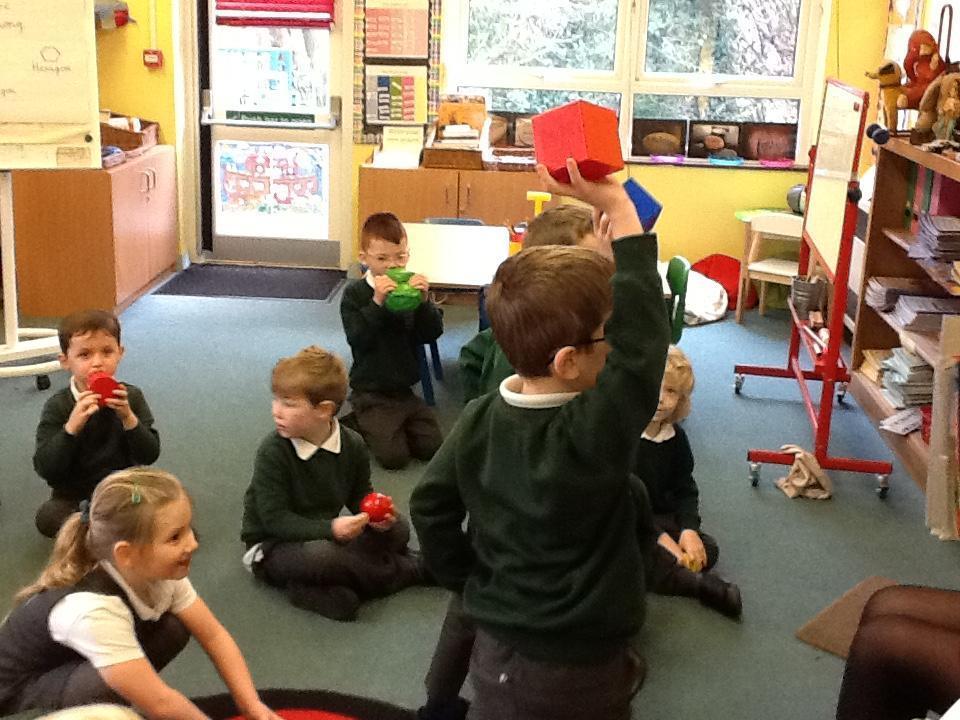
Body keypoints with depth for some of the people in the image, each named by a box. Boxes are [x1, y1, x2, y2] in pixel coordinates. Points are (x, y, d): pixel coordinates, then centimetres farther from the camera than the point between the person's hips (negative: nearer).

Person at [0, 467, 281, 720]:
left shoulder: (158, 571, -18)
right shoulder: (92, 608, -39)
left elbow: (214, 636, -10)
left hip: (77, 669, 7)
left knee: (173, 630, -12)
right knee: (115, 686, -34)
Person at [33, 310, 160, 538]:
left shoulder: (131, 397, -3)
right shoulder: (57, 406, -8)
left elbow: (150, 455, -8)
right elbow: (45, 469, -17)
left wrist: (128, 418, -23)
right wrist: (73, 425, -29)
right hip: (74, 497, -1)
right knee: (47, 518, -30)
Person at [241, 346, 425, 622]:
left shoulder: (352, 444, -7)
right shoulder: (272, 452, -21)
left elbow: (360, 495, 7)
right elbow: (274, 519, -22)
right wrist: (330, 528, -32)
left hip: (324, 535, 5)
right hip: (272, 547, -5)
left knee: (397, 529, -10)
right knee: (320, 554, -36)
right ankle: (409, 569, -13)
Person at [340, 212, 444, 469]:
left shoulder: (412, 288, 2)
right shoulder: (354, 294, -8)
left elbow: (433, 333, -6)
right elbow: (357, 339, -21)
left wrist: (424, 301, -23)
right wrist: (377, 302, -32)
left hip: (404, 389, 5)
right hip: (371, 392, -4)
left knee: (432, 448, -1)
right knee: (394, 457, -14)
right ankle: (359, 423, 15)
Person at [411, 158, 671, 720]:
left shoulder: (480, 418, -10)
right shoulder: (595, 433, -28)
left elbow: (431, 505, -1)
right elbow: (643, 337, -29)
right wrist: (618, 209, -30)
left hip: (499, 652, 5)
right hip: (581, 672, -5)